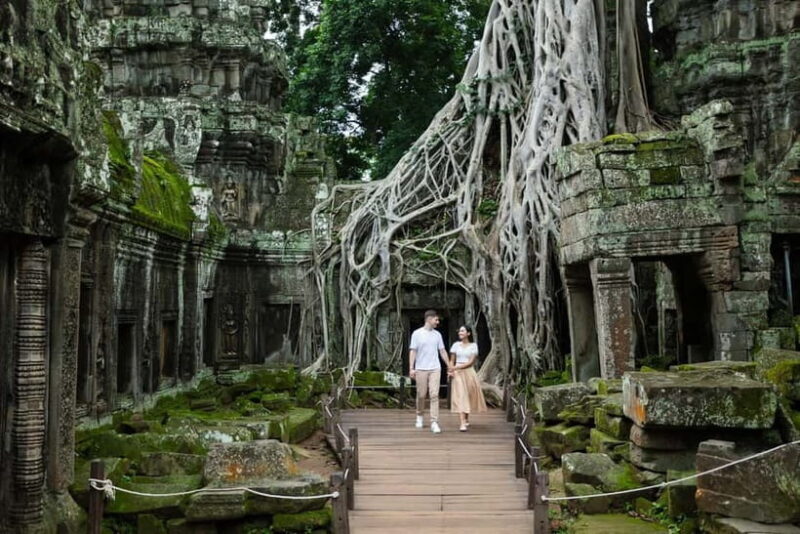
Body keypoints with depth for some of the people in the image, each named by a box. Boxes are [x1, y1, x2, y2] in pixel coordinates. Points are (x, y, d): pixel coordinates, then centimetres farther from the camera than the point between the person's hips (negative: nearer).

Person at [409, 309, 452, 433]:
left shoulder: (437, 334, 9)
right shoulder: (417, 333, -2)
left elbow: (442, 351, 13)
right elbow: (413, 351, -4)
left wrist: (449, 366, 12)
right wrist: (411, 368, -11)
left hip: (435, 369, 2)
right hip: (421, 369, -2)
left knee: (434, 395, -7)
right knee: (421, 395, 7)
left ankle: (434, 422, -8)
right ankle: (419, 416, 30)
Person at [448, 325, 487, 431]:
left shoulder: (473, 345, 2)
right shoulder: (456, 345, 7)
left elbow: (471, 362, -7)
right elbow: (452, 361, 8)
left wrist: (457, 367, -13)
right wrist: (451, 370, -11)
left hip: (470, 372, 0)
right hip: (458, 374, 0)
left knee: (469, 396, 7)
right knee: (460, 397, -11)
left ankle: (467, 419, 31)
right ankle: (462, 424, -18)